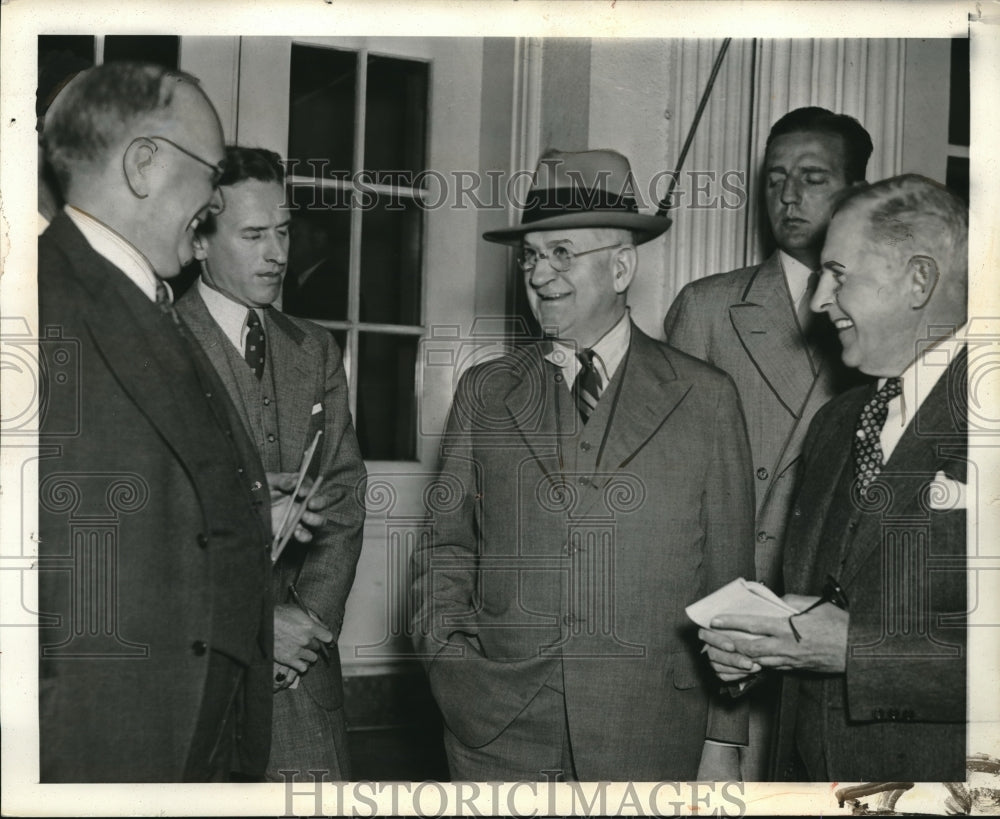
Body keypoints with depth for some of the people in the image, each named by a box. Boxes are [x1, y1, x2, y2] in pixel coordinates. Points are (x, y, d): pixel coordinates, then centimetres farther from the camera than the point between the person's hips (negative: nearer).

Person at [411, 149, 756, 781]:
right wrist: (448, 654, -5)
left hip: (650, 739, -1)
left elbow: (728, 582, 1)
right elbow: (446, 549, 11)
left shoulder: (706, 399, 1)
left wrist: (724, 743, 0)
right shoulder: (485, 392, 6)